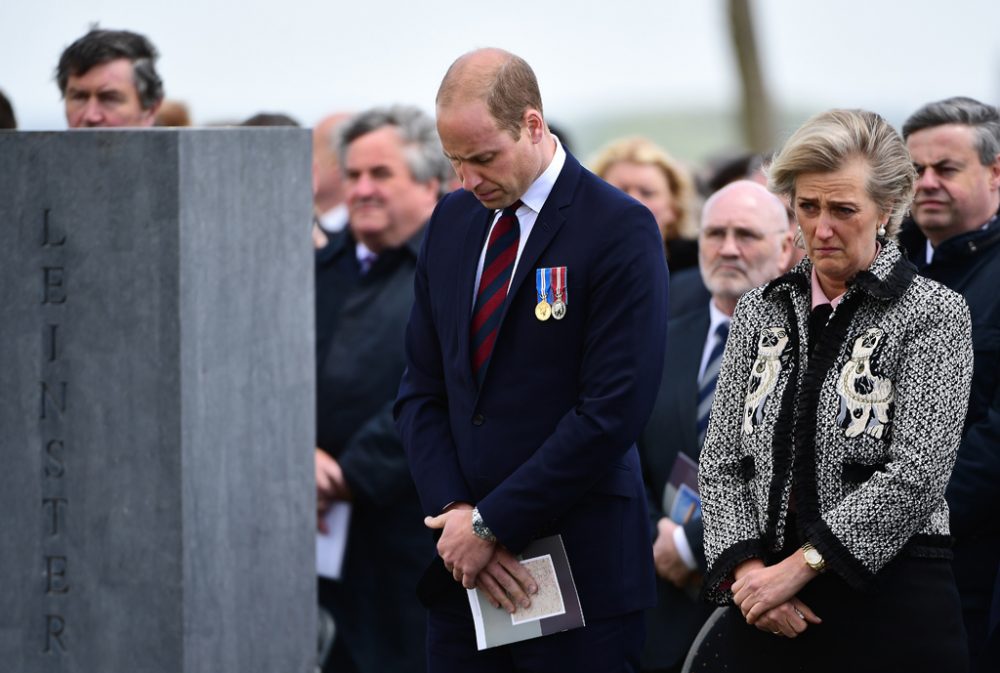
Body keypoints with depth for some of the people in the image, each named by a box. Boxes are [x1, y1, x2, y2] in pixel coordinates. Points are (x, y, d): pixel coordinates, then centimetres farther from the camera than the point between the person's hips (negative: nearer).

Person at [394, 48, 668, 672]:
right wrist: (453, 512, -4)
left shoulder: (620, 230, -9)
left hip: (580, 567, -5)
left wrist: (490, 525, -13)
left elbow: (613, 411, -15)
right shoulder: (452, 220, 12)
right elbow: (422, 388, 12)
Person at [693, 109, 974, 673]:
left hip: (892, 598, -4)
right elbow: (722, 463, 9)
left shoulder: (933, 314, -4)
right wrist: (749, 569, -8)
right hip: (767, 611, 4)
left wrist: (796, 567, -15)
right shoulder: (761, 312, 11)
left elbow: (915, 477, -13)